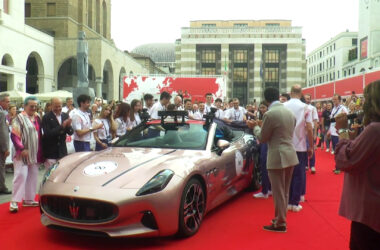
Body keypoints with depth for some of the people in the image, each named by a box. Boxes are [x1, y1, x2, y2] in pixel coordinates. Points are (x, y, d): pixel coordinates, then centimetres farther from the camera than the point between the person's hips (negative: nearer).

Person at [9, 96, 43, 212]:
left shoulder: (37, 117, 11)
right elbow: (14, 135, -13)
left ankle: (28, 199, 21)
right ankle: (14, 202, -4)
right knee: (21, 175, -10)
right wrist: (21, 149, -19)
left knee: (33, 176, 11)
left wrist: (40, 152, 13)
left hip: (35, 154, 7)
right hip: (23, 154, -7)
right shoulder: (20, 118, -8)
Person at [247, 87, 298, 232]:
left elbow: (262, 138, -10)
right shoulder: (289, 112, 8)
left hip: (277, 157, -8)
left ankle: (280, 223, 11)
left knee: (278, 192, 2)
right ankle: (280, 218, 31)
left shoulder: (270, 114, -17)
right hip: (290, 155, 8)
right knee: (284, 191, 18)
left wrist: (255, 127, 9)